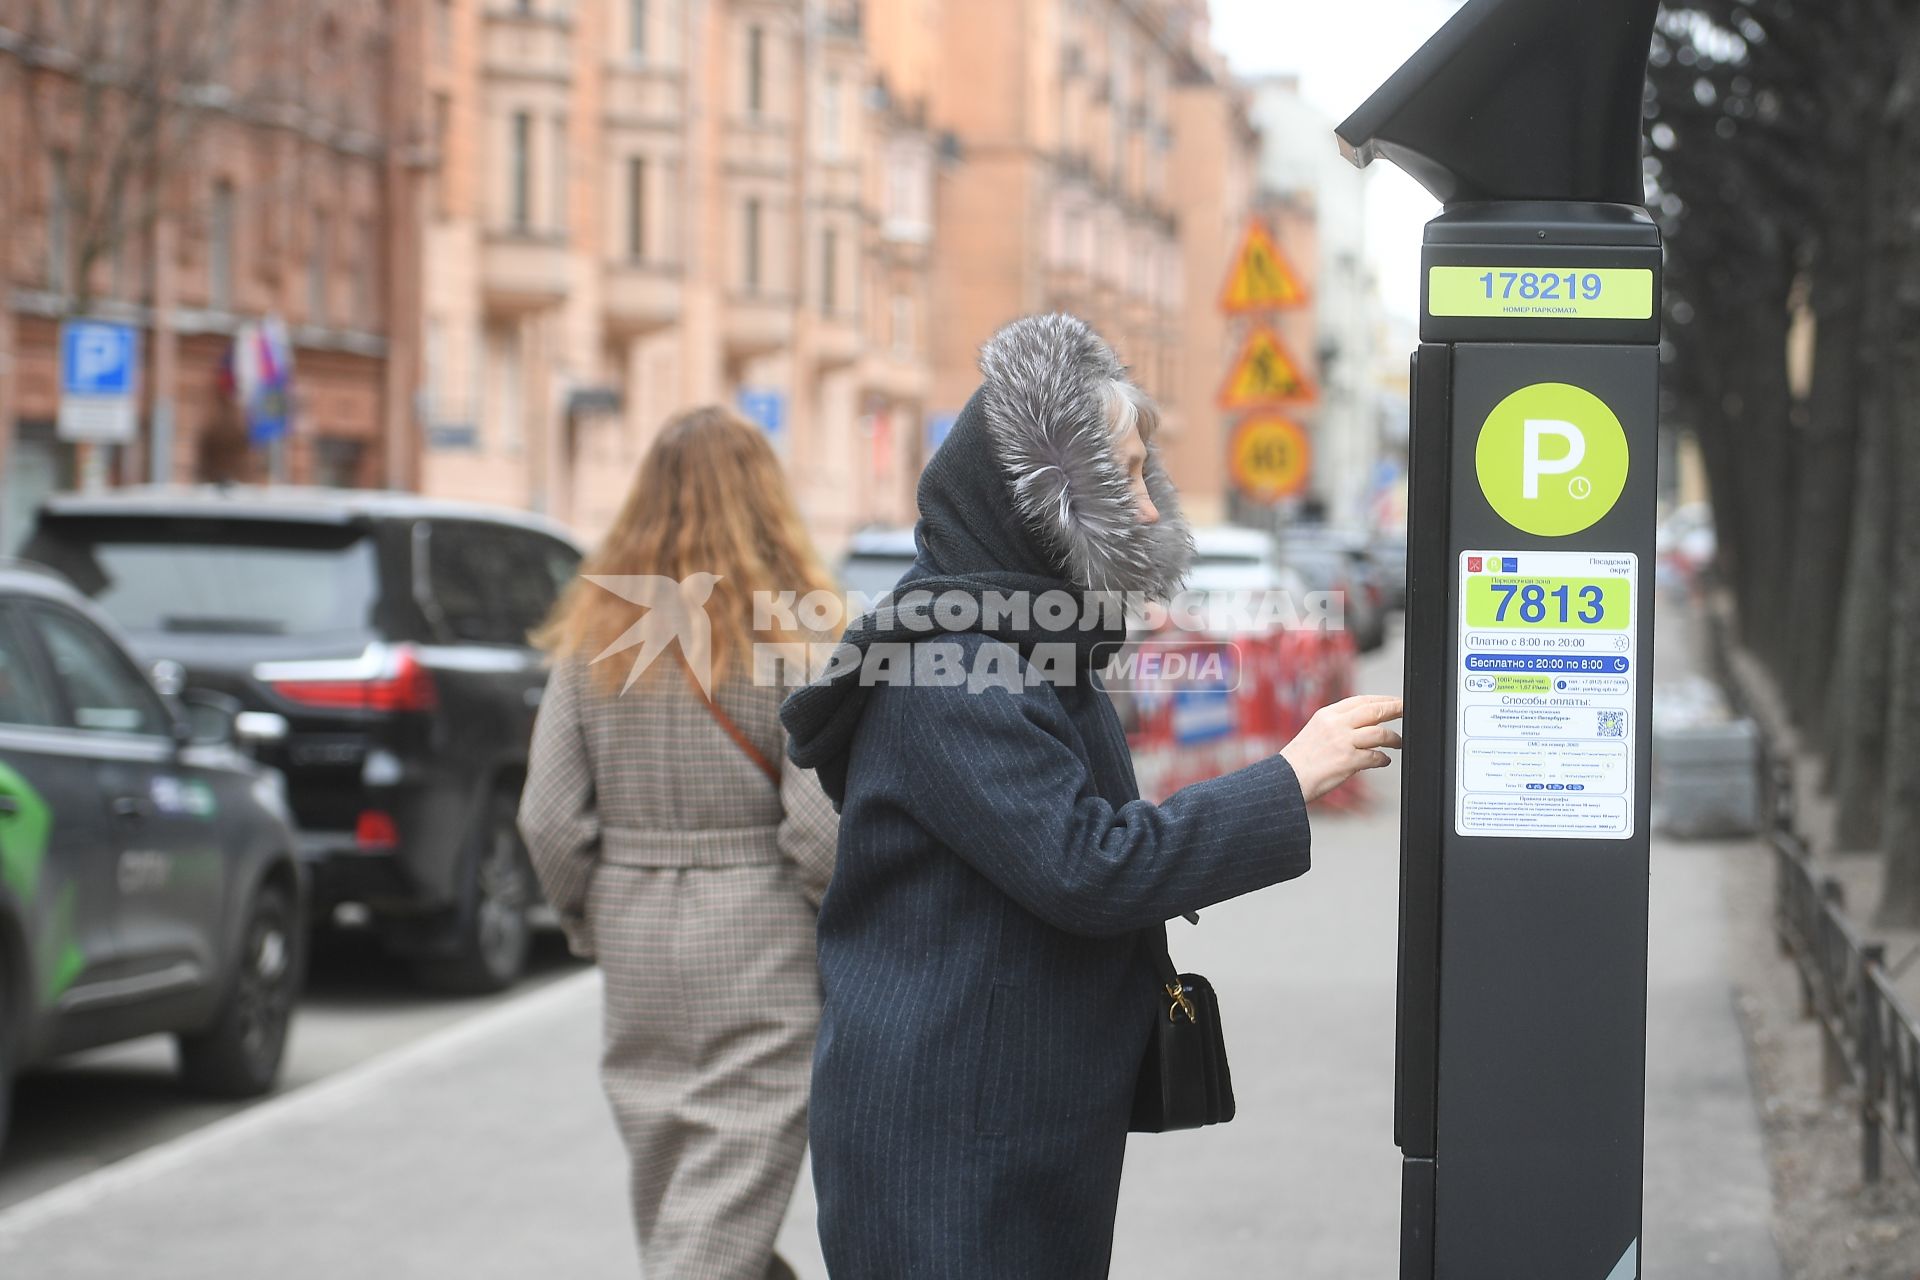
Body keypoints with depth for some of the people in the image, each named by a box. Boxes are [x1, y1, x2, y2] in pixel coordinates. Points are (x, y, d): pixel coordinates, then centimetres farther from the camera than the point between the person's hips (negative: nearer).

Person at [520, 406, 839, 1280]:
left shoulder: (595, 632, 3)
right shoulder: (791, 634, -10)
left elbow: (550, 820, 1)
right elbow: (820, 823, -15)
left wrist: (589, 922, 15)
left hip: (636, 940, 5)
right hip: (761, 942, -4)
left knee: (667, 1186, 17)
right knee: (731, 1183, -3)